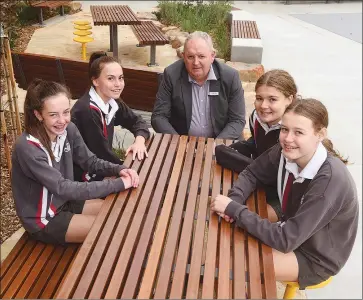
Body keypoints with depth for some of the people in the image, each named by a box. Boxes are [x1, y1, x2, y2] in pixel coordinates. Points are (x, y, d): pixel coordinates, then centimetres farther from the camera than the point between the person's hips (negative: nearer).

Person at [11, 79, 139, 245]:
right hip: (44, 219, -6)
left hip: (65, 201, 7)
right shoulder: (27, 148, -30)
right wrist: (118, 183, -34)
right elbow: (63, 188, -33)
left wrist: (119, 169, -21)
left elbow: (90, 161, 0)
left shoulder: (68, 129, -10)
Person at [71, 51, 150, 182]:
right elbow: (102, 154, -23)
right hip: (84, 177, -7)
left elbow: (137, 121, 9)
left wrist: (139, 141, -11)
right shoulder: (87, 110, -27)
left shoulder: (112, 101, -3)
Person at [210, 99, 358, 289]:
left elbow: (286, 240, -33)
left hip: (317, 257, -6)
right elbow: (251, 174, -2)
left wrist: (234, 210, -31)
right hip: (292, 232, 6)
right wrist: (234, 200, -23)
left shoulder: (331, 180, -35)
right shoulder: (286, 152, -16)